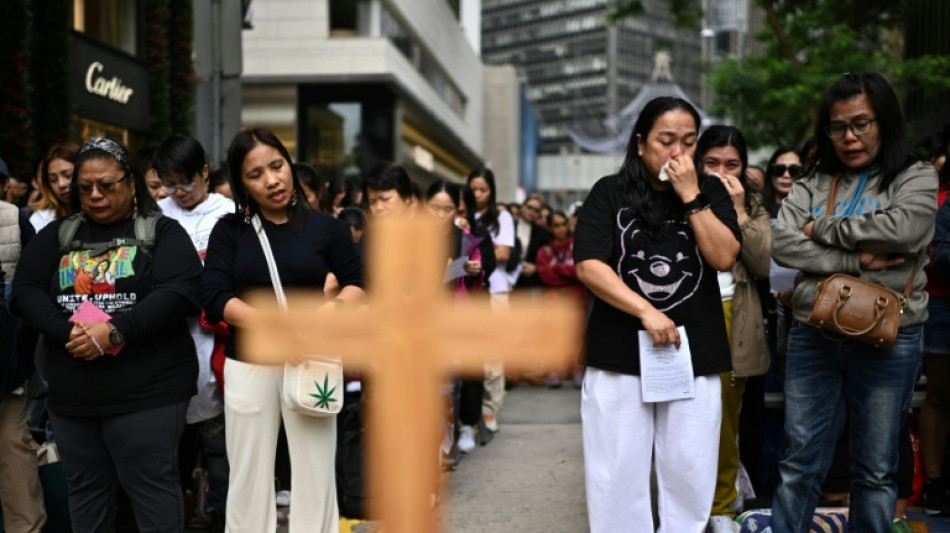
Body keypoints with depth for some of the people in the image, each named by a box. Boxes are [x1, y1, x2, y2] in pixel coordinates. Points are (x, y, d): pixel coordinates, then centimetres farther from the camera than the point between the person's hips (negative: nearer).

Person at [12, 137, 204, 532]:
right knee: (85, 489, 13)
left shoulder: (162, 232, 1)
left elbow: (180, 292, -13)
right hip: (71, 394, 5)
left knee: (152, 486, -2)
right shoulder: (57, 235, 13)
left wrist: (115, 331, -21)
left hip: (147, 392, -4)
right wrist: (67, 332, -14)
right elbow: (25, 291, 5)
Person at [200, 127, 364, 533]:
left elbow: (358, 284, 7)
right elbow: (213, 298, -7)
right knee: (248, 478, 9)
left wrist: (334, 307, -16)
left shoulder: (325, 227, 2)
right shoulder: (229, 230, 2)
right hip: (248, 366, 1)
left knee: (315, 477, 6)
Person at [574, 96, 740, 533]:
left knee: (690, 473, 5)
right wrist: (646, 312, -15)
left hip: (693, 353, 2)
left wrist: (690, 195, -11)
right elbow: (588, 266, -8)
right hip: (620, 352, -1)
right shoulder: (610, 192, 1)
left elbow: (724, 257, -5)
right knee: (618, 472, 4)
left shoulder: (709, 191, 8)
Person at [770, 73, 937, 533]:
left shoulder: (916, 178, 4)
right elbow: (782, 244, -4)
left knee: (876, 471, 8)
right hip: (813, 335, 2)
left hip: (888, 338, -2)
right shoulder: (813, 185, 10)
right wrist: (854, 260, -14)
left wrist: (824, 229, -7)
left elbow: (903, 228, -17)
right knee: (799, 464, 7)